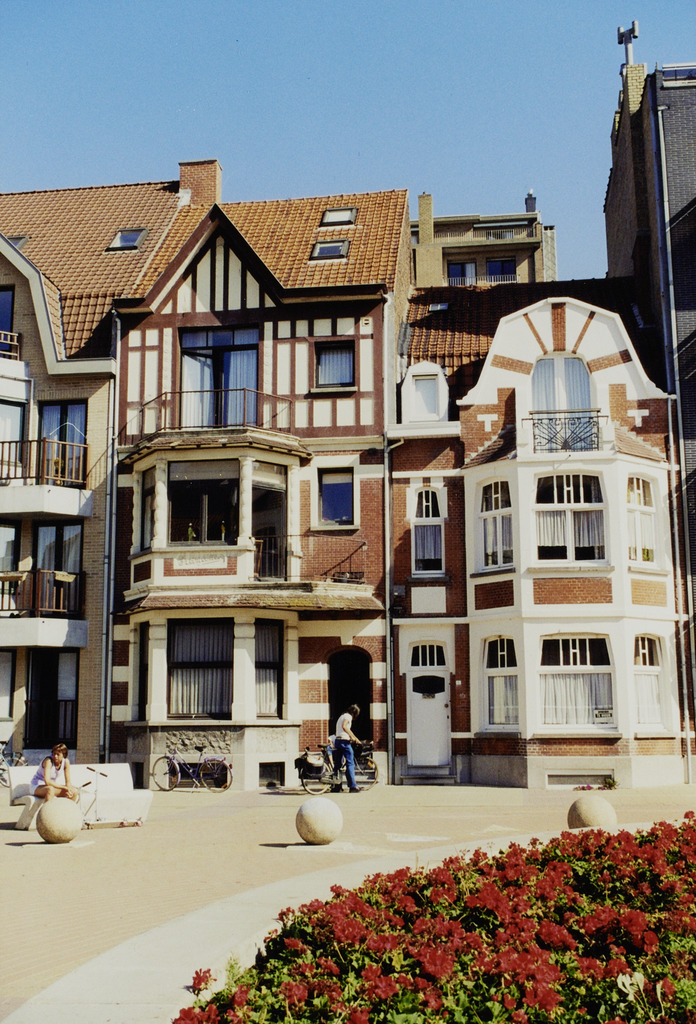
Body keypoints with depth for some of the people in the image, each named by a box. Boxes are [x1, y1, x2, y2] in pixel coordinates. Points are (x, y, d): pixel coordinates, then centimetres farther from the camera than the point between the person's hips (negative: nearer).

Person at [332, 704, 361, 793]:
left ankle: (336, 786, 11)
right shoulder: (348, 716, -5)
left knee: (337, 765, 10)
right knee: (350, 764, -6)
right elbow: (344, 726, -23)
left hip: (337, 741, 9)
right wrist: (352, 736, -20)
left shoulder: (341, 716, 24)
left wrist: (355, 738, 35)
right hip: (344, 741, -9)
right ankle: (352, 786, -9)